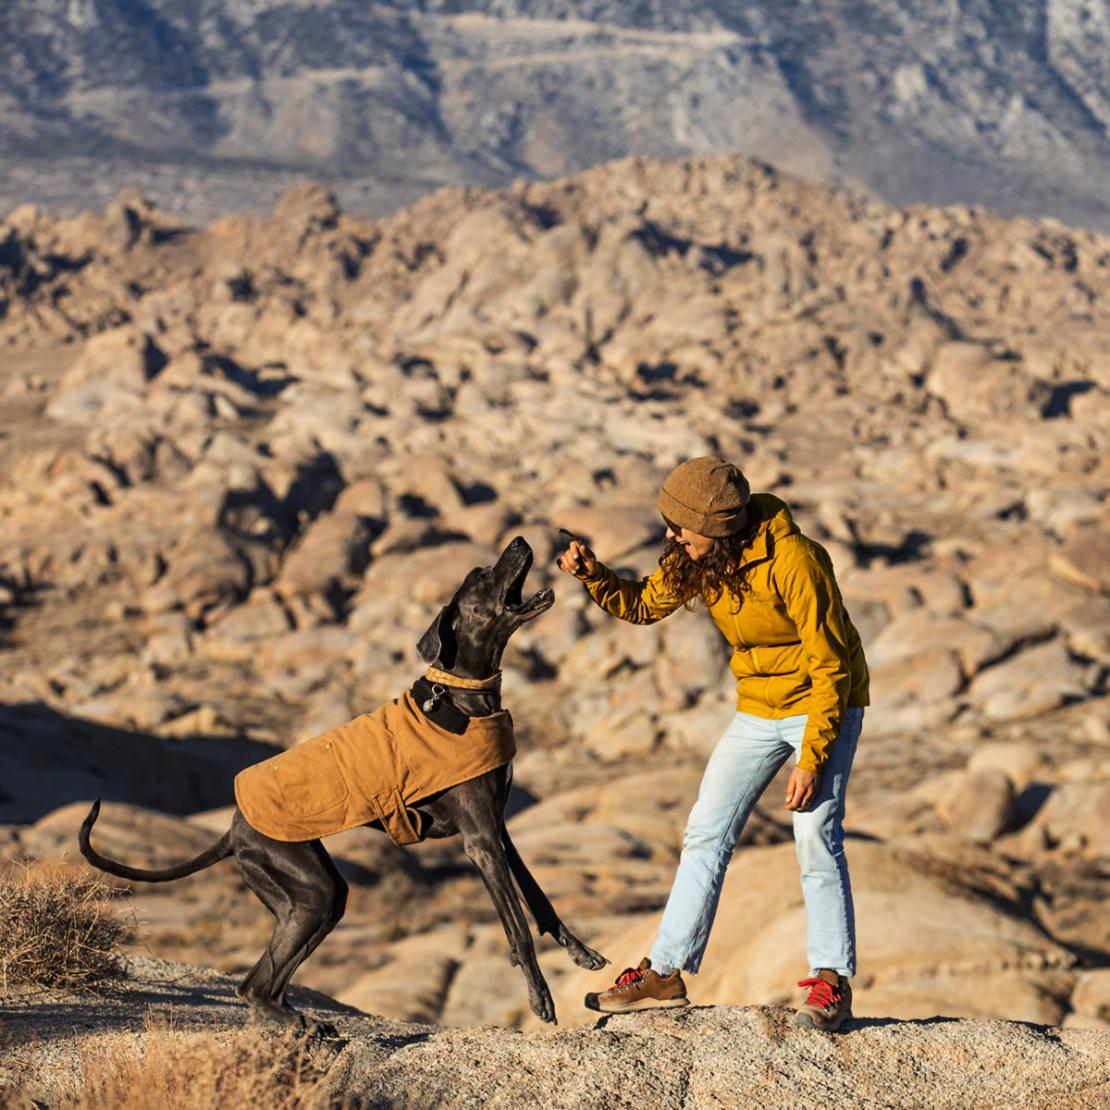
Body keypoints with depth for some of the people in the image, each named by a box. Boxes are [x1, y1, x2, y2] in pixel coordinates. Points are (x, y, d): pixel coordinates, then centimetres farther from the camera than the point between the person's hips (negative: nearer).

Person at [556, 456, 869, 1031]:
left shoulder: (792, 561, -27)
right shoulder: (697, 558, -6)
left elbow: (831, 666, -24)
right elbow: (644, 604, 10)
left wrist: (812, 760, -26)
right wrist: (594, 576, -11)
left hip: (823, 705, -7)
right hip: (758, 709, 7)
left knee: (815, 835, -19)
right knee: (706, 833, 3)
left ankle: (832, 981, -11)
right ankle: (665, 973, 9)